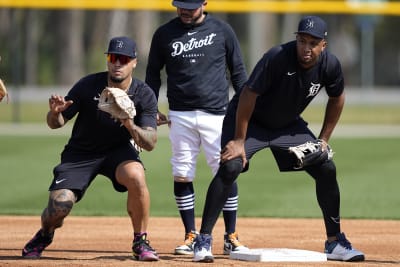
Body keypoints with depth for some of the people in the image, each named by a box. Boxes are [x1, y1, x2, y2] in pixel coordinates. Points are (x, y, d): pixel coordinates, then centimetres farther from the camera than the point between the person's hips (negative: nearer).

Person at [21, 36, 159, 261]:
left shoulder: (145, 95, -15)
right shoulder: (88, 86, -17)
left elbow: (150, 143, -20)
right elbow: (56, 124, -9)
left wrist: (131, 126, -39)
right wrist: (55, 112, -33)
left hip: (119, 150, 0)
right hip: (81, 154, 0)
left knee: (136, 176, -34)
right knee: (58, 208, -17)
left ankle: (141, 242, -14)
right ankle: (44, 235, 23)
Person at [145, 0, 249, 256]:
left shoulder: (222, 30, 2)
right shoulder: (165, 33, 5)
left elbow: (238, 71, 8)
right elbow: (153, 73, 14)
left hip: (216, 114, -1)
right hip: (180, 116, 1)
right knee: (182, 175, 1)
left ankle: (231, 236, 5)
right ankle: (191, 235, 12)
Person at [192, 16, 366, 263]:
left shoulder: (330, 65, -17)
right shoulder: (277, 58, -33)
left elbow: (337, 99, 4)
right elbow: (248, 95, -27)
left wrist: (324, 139, 2)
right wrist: (239, 140, -25)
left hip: (289, 125, 5)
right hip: (250, 121, -5)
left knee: (326, 169, -2)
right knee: (230, 167, -25)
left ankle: (335, 242, 13)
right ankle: (204, 240, -19)